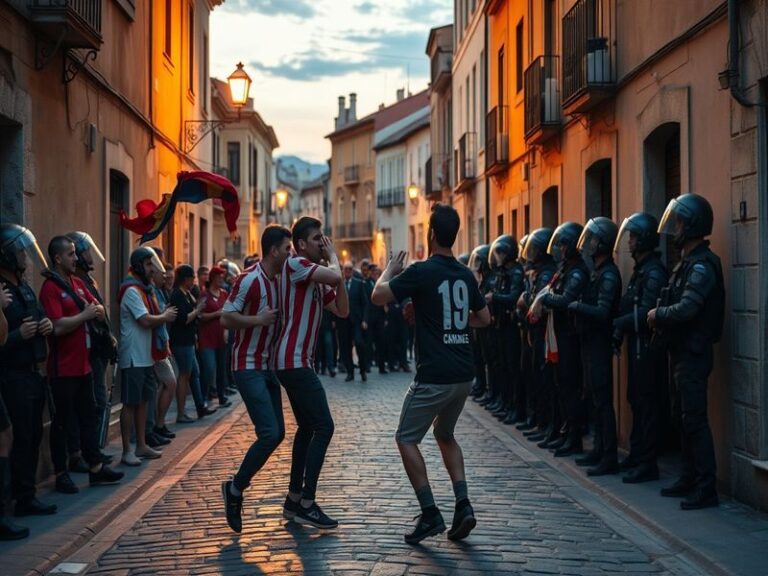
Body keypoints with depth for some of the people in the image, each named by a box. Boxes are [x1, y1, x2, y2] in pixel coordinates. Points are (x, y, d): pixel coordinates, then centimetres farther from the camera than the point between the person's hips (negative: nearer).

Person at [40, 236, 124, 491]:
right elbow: (58, 327, -26)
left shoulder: (77, 283, 11)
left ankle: (95, 468, 23)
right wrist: (84, 315, -15)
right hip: (63, 368, -9)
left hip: (83, 364, 9)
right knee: (61, 421, 1)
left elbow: (100, 311, 15)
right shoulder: (50, 288, -15)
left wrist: (96, 310, -8)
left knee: (89, 416, 14)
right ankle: (61, 475, 10)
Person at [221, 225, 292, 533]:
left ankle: (237, 488, 19)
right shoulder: (250, 279, -16)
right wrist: (259, 320, -23)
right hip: (248, 366, -9)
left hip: (268, 366, 9)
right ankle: (235, 488, 2)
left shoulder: (278, 280, 10)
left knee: (277, 433, 8)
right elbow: (226, 318, -19)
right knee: (269, 433, -16)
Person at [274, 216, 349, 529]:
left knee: (307, 428, 15)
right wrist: (332, 257, -6)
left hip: (298, 362, 10)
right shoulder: (295, 264, -11)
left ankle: (294, 500, 21)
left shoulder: (318, 277, 17)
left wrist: (333, 263, 5)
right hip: (294, 362, -10)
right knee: (324, 426, -12)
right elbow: (335, 277, -27)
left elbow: (342, 310, 10)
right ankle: (306, 505, -11)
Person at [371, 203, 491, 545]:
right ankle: (463, 506, 9)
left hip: (434, 376, -7)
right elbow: (484, 318, 19)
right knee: (445, 435, 23)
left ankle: (430, 514, -1)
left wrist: (390, 270, 9)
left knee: (406, 439, 7)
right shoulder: (465, 275, 8)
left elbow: (378, 296, -9)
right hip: (464, 374, 7)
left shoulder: (422, 272, -12)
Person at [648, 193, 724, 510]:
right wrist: (661, 319, -2)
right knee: (685, 418, 14)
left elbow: (686, 309, -26)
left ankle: (706, 488, -6)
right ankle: (689, 479, 23)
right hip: (682, 351, 10)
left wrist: (658, 314, -11)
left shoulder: (702, 265, -17)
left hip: (694, 353, -10)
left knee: (695, 420, -9)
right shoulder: (688, 263, 15)